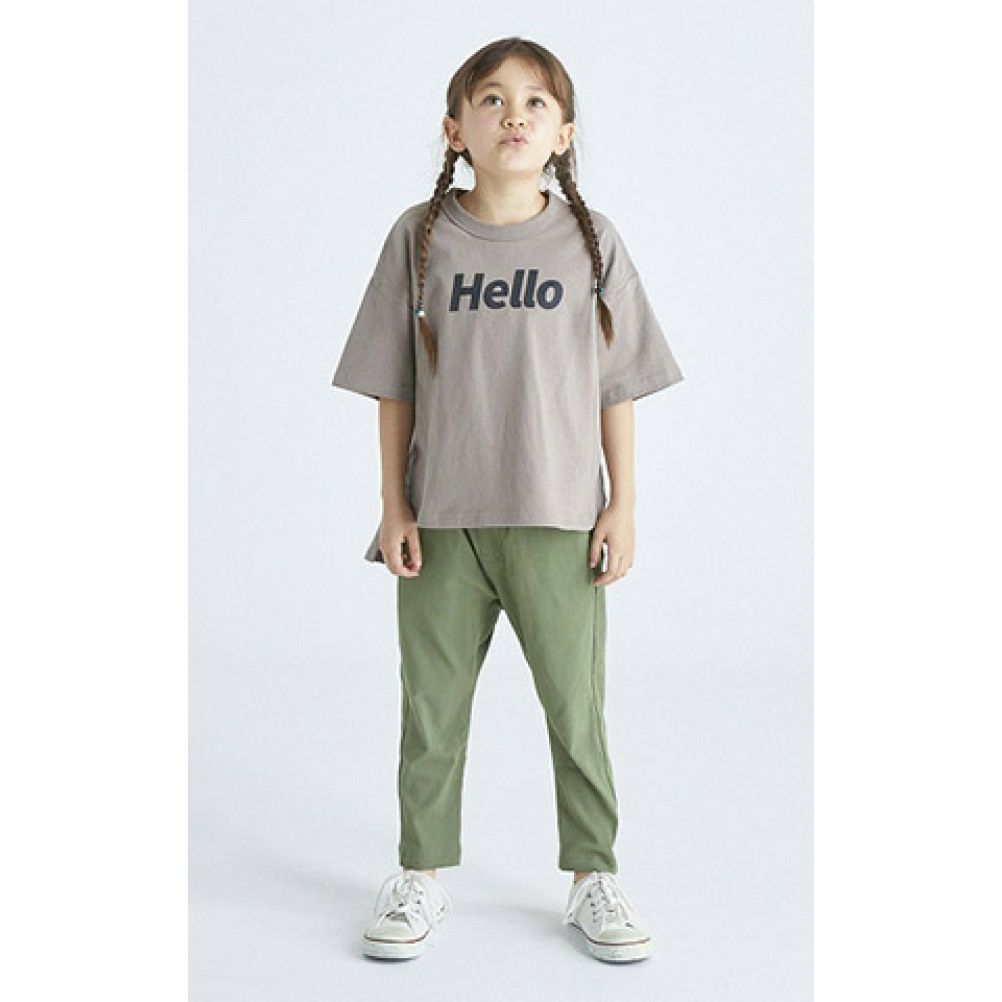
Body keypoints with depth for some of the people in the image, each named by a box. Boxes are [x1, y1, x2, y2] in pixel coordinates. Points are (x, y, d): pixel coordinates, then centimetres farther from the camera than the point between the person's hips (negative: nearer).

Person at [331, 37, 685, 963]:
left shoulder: (591, 241, 2)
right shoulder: (420, 237, 2)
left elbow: (618, 388, 4)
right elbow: (394, 387, 3)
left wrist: (623, 505, 0)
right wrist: (394, 507, 0)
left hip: (559, 520, 0)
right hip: (442, 519, 1)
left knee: (576, 707, 6)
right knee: (431, 705, 10)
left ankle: (594, 878, 22)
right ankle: (422, 876, 25)